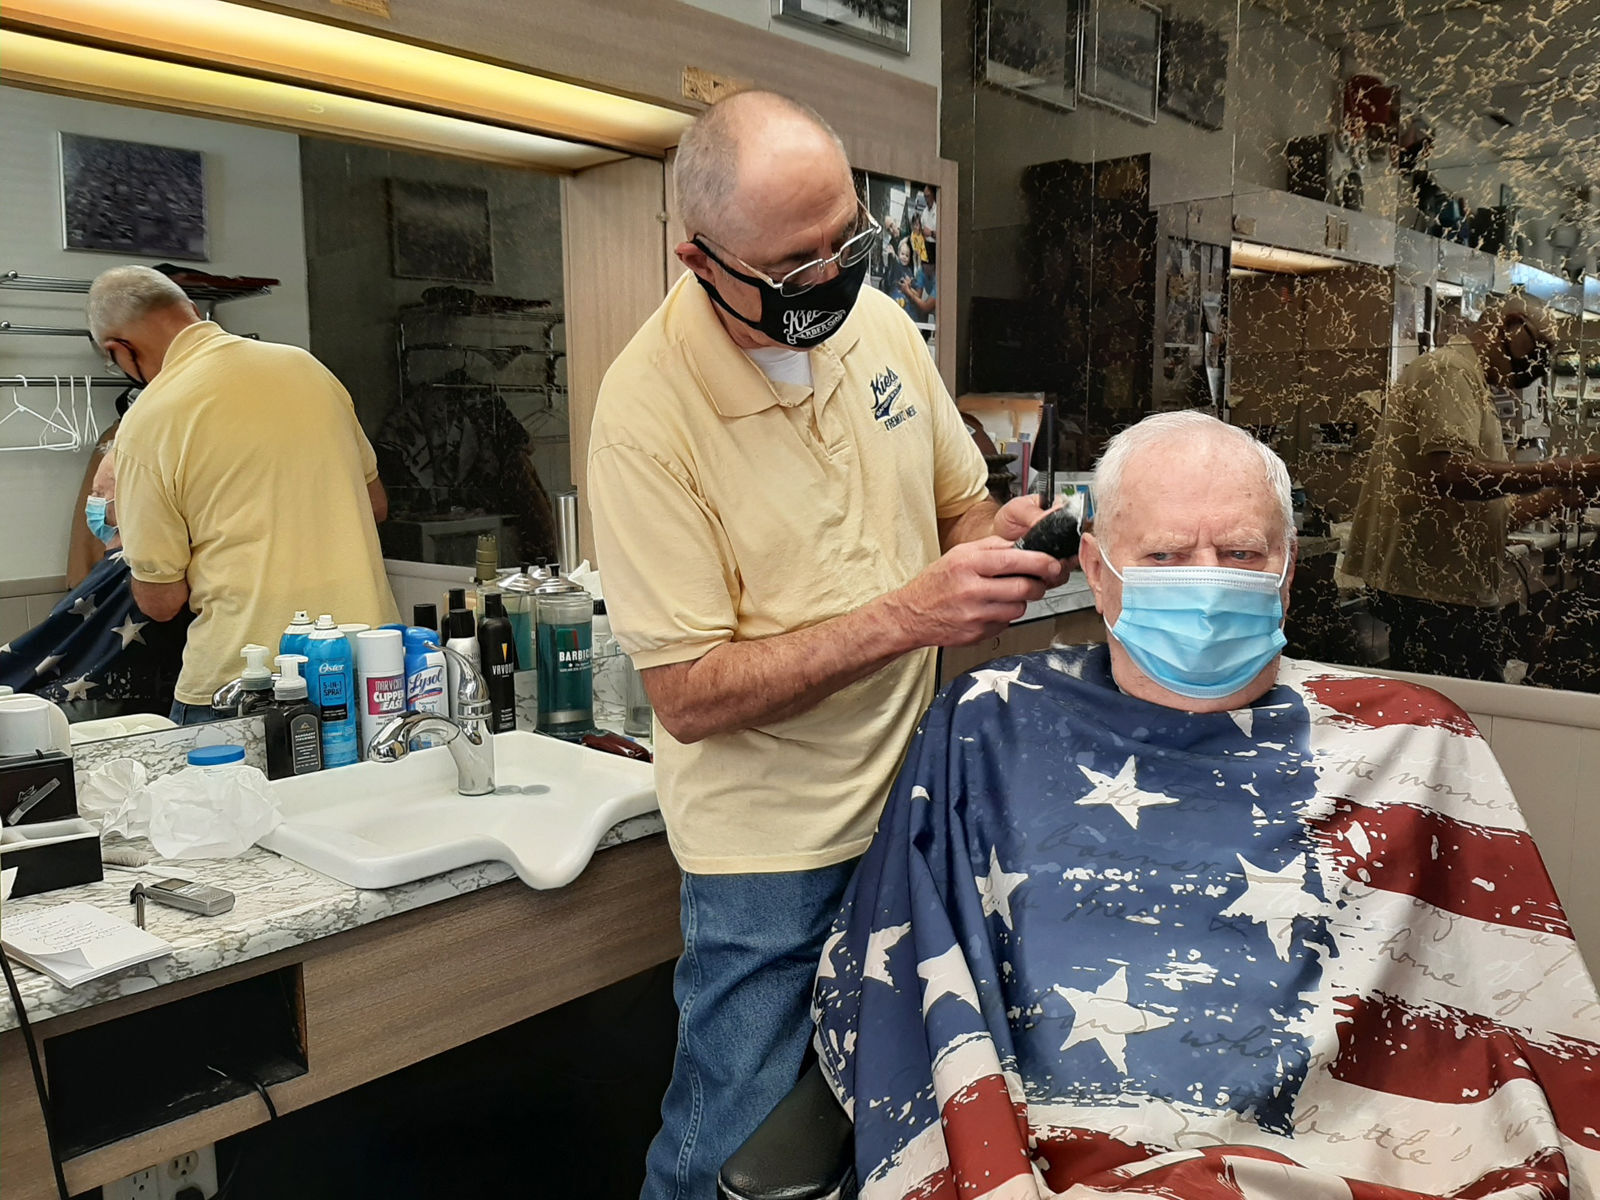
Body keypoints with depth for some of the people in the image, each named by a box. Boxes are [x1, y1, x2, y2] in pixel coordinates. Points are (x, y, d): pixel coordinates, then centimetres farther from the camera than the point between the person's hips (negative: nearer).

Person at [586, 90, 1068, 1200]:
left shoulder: (879, 322, -2)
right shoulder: (649, 408, -19)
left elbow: (957, 505, 12)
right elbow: (688, 695, -20)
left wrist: (1003, 537, -12)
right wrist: (903, 617, -28)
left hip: (914, 802, 5)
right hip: (768, 847, -5)